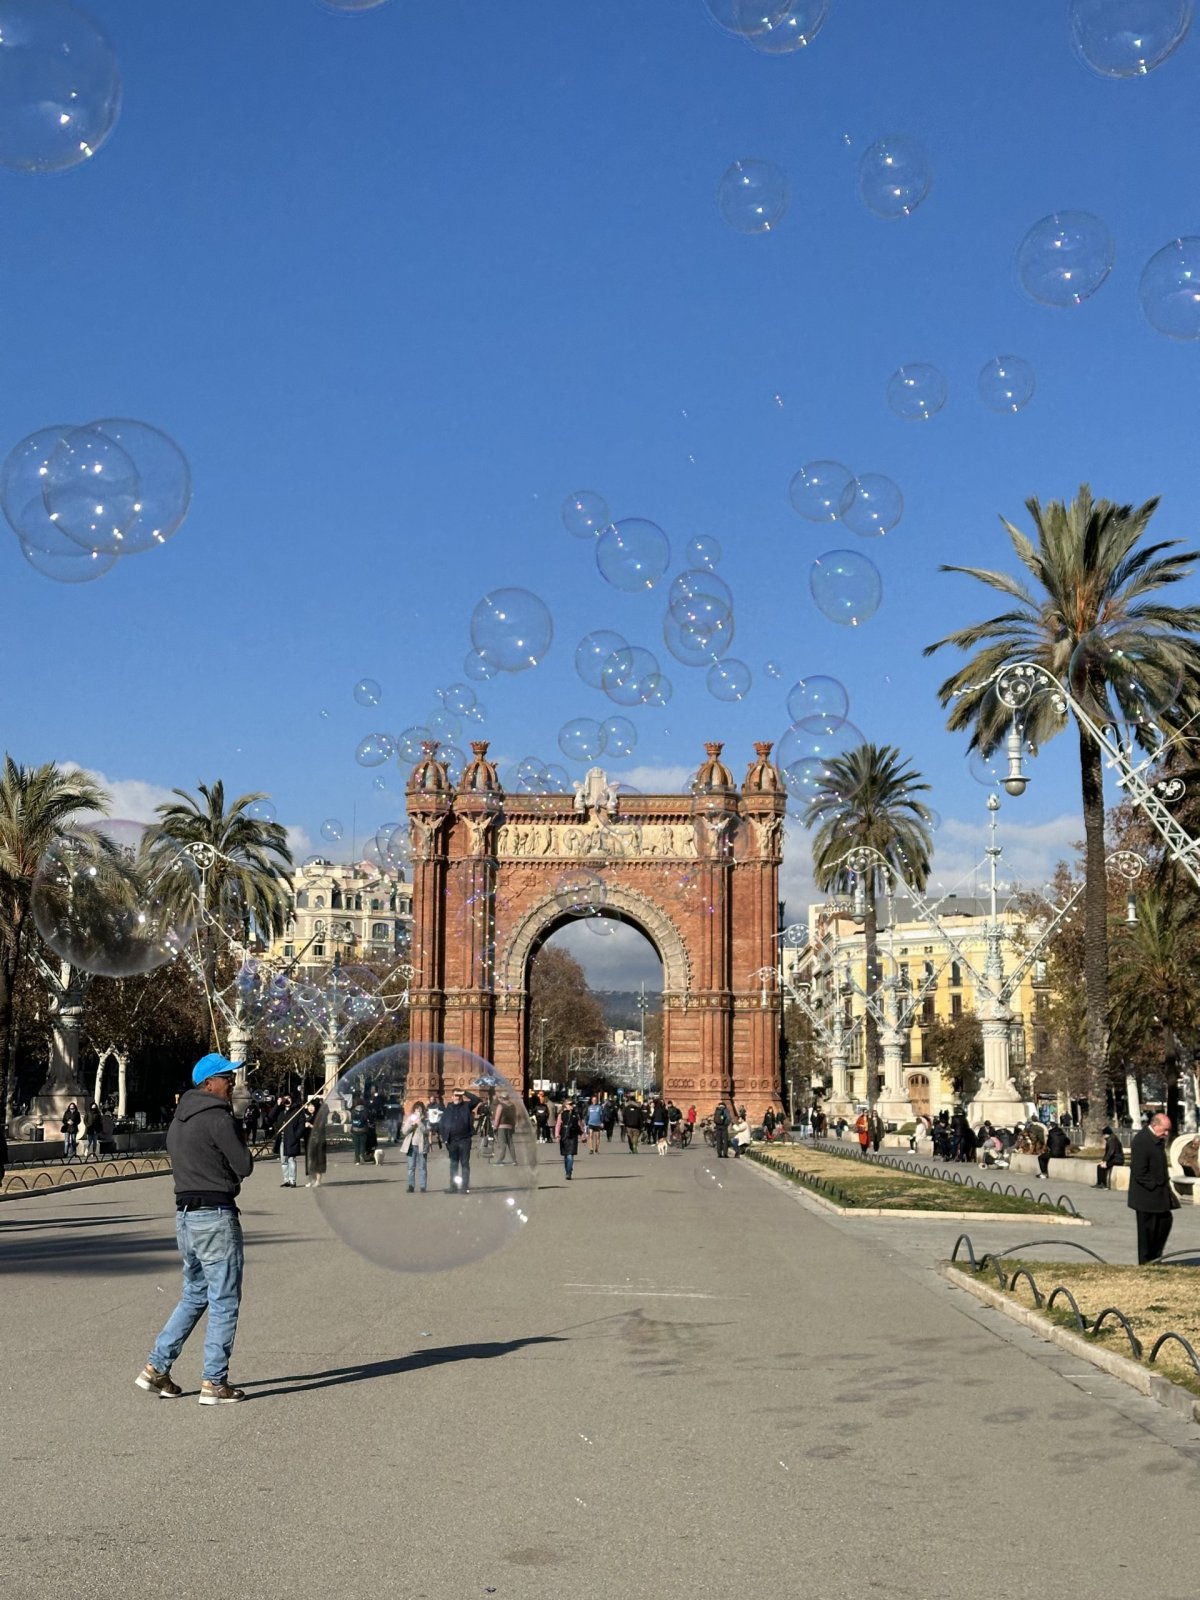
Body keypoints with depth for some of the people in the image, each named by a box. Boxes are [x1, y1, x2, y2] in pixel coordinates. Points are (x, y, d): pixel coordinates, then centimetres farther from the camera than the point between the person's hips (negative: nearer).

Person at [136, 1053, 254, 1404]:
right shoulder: (218, 1118, -14)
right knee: (224, 1302, 0)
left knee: (194, 1295, 20)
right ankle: (214, 1383, 4)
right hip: (215, 1216, -9)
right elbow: (244, 1166, -12)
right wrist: (242, 1151, 7)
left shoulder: (179, 1120, 14)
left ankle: (157, 1368, 18)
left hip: (185, 1214, 9)